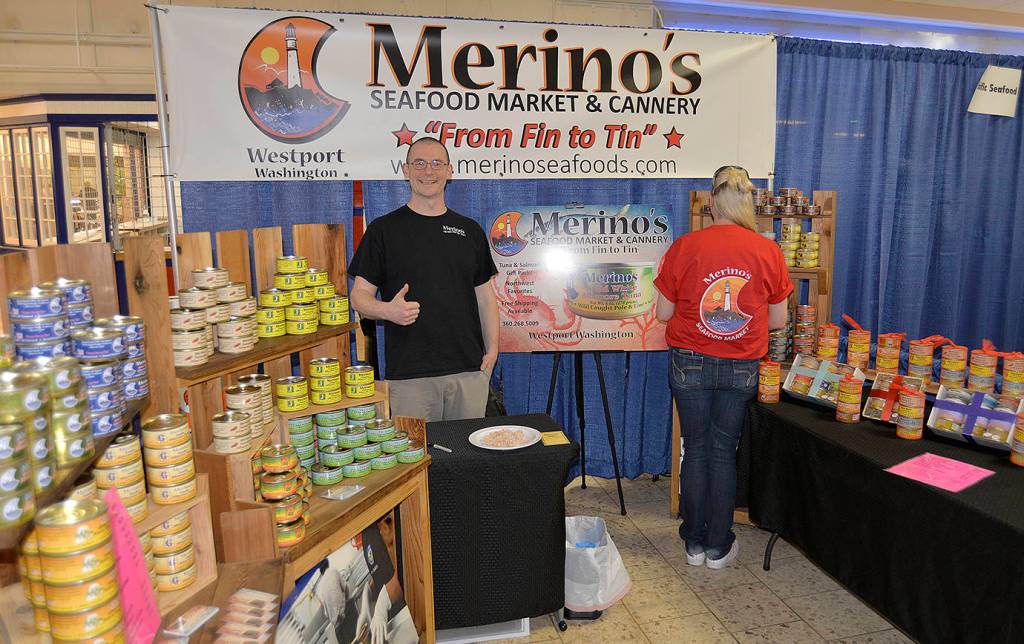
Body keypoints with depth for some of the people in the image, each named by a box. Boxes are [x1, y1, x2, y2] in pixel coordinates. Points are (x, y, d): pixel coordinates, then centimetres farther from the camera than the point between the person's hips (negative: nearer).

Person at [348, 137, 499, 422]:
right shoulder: (384, 229, 3)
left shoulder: (470, 230, 13)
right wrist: (387, 310, -21)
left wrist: (492, 349, 3)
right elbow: (359, 295, 1)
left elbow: (485, 295, 14)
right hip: (408, 374, -3)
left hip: (469, 370, 3)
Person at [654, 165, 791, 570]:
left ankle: (694, 543, 23)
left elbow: (664, 312, -4)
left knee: (695, 449, 12)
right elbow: (778, 320, 2)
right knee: (724, 452, 12)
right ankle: (719, 547, 23)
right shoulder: (768, 251, -6)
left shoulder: (684, 247, -10)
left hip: (690, 364, -1)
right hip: (741, 368, 1)